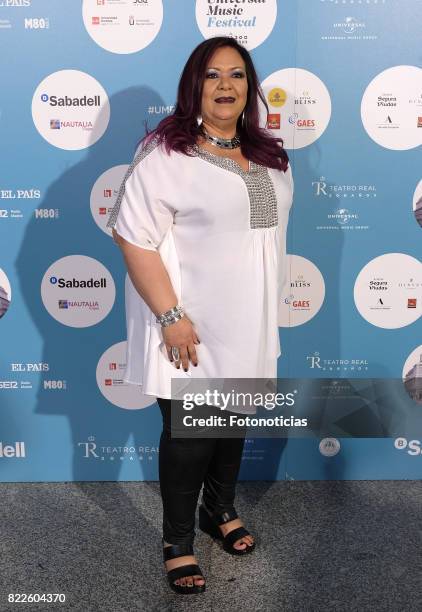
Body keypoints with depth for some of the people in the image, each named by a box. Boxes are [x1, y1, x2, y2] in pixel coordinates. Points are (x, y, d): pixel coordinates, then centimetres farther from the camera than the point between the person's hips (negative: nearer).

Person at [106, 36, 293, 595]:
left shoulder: (270, 156, 8)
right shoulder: (166, 152, -14)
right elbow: (134, 236, -18)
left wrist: (268, 312, 18)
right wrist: (170, 315, -23)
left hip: (248, 322, 6)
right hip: (191, 324, -6)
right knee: (188, 434, 4)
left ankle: (221, 509, 42)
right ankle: (177, 541, 25)